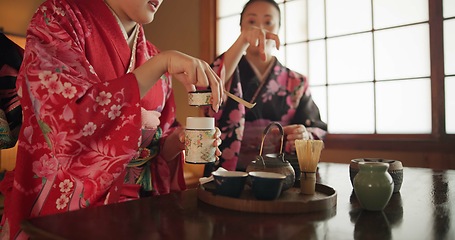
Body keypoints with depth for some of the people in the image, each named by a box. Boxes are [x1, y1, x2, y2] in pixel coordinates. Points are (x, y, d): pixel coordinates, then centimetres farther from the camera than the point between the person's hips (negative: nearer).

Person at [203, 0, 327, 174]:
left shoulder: (297, 83, 11)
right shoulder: (224, 70, 6)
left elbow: (318, 130, 8)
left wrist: (305, 136, -15)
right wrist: (243, 40, -28)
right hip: (227, 175, -1)